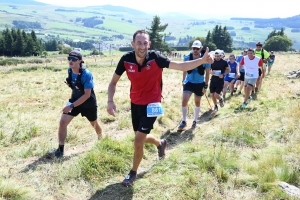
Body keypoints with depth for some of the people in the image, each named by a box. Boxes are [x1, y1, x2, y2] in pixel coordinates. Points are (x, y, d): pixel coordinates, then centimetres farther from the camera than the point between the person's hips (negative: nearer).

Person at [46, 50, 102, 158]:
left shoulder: (86, 74, -29)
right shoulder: (70, 71, -9)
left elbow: (87, 95, -31)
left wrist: (72, 106, -33)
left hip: (88, 103, -4)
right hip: (75, 100, 5)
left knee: (94, 124, 18)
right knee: (63, 122, -12)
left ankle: (101, 140, 51)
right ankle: (60, 150, -2)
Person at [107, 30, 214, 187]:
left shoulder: (155, 58, -22)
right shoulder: (126, 60, -15)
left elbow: (181, 66, -21)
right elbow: (113, 82, -3)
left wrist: (202, 60, -36)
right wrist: (110, 101, -19)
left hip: (151, 104, -4)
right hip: (135, 103, 4)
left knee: (138, 141, -7)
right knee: (142, 137, 19)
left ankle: (133, 173, 18)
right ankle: (161, 143, 54)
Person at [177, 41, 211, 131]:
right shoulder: (187, 57, -10)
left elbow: (207, 73, -5)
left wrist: (206, 86, -6)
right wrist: (183, 80, 8)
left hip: (200, 84, 0)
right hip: (189, 82, 1)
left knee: (197, 103, 14)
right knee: (184, 101, -12)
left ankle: (195, 121, 31)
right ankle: (184, 121, 6)